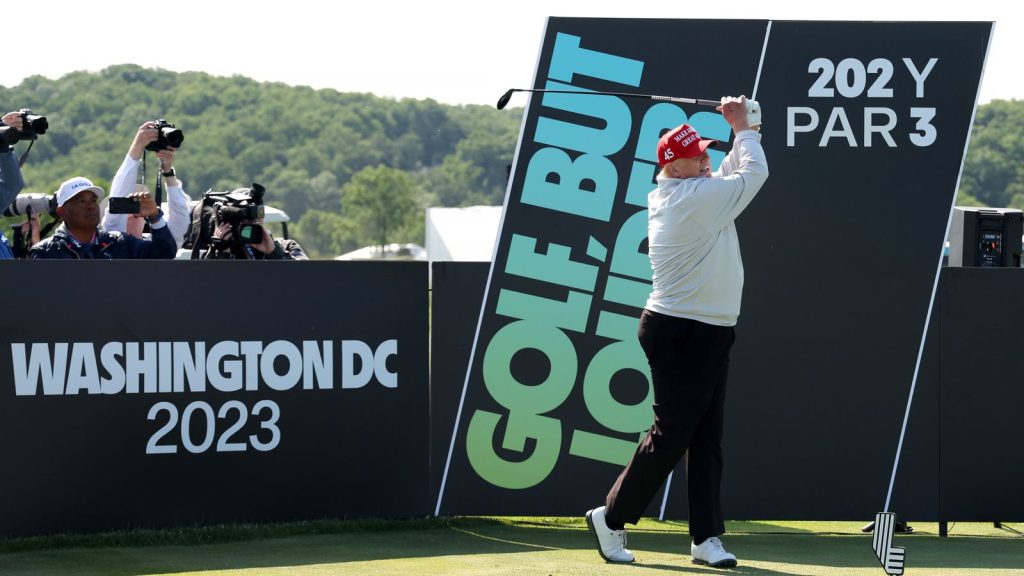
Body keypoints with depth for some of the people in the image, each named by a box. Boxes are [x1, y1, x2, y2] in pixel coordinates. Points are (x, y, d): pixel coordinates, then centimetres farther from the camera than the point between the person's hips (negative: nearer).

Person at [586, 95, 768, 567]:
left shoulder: (672, 197, 11)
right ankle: (611, 518, 8)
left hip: (709, 335, 10)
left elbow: (731, 175, 25)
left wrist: (739, 131, 14)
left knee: (706, 439, 8)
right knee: (670, 435, -3)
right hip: (682, 335, -10)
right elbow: (754, 173, -8)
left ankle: (706, 537, 8)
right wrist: (743, 128, 6)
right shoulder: (697, 198, -17)